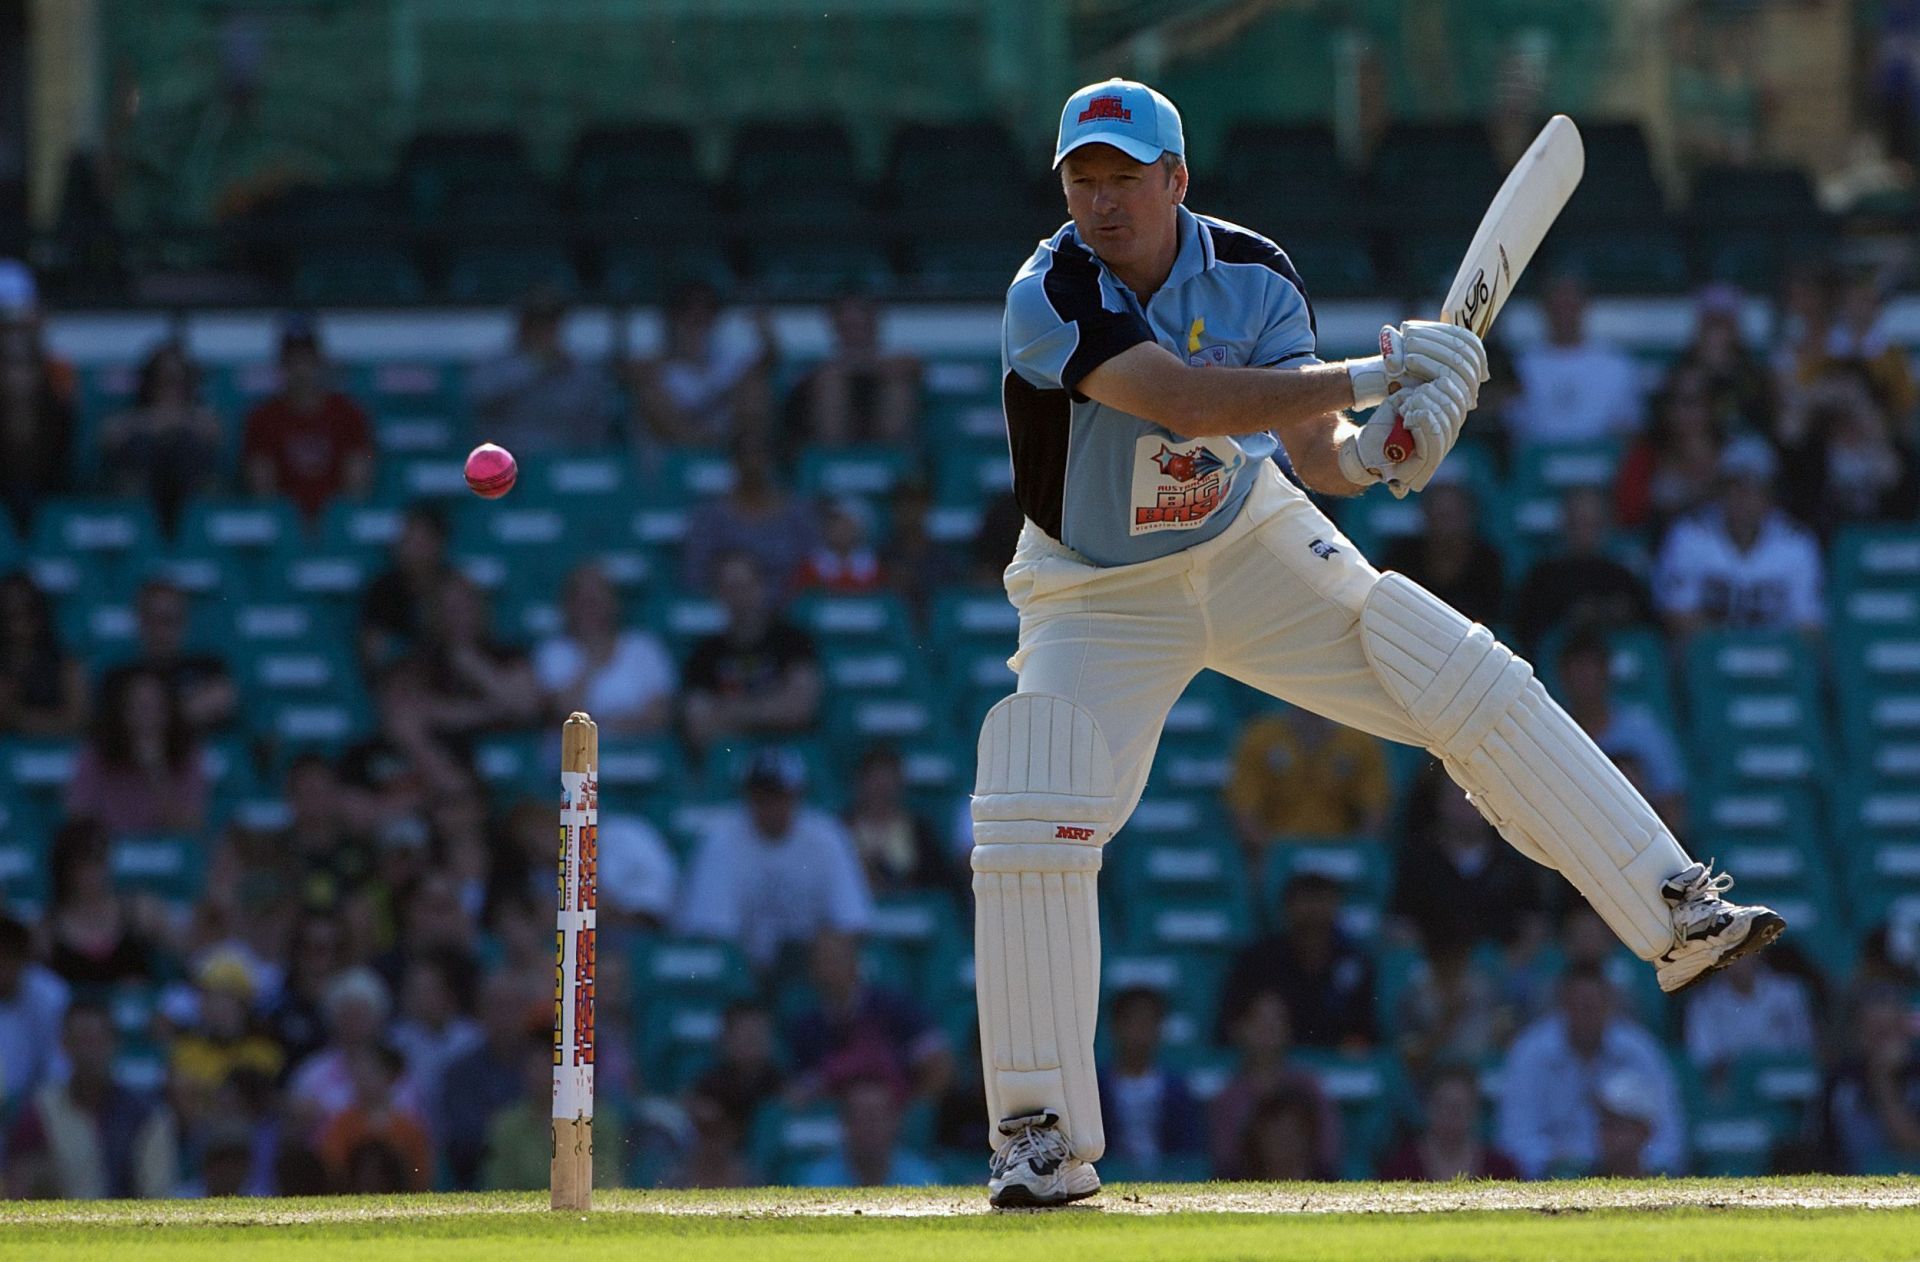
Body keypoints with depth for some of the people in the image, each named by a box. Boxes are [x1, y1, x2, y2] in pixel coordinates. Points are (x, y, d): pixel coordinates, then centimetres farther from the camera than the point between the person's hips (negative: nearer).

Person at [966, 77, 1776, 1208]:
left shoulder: (1251, 277, -15)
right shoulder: (1050, 300, -28)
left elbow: (1314, 451, -17)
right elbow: (1183, 401, -42)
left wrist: (1366, 452, -42)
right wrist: (1371, 375, -46)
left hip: (1251, 549, 3)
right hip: (1100, 598, -3)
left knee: (1477, 691, -6)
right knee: (1030, 832, -18)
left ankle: (1675, 913, 0)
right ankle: (1042, 1139, -8)